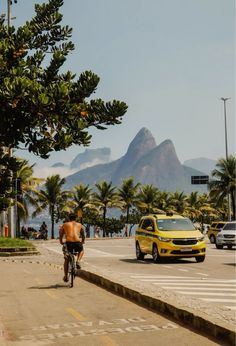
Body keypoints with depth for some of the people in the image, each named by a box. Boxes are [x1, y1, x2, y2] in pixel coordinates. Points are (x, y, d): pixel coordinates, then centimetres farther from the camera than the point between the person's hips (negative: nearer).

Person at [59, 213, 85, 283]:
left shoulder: (65, 224, 18)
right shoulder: (79, 225, 21)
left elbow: (61, 234, 21)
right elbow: (83, 235, 31)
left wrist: (61, 242, 39)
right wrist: (82, 241, 49)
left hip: (68, 242, 0)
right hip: (77, 242, 0)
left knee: (66, 259, 20)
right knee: (81, 251, 35)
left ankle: (66, 276, 20)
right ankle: (78, 261, 9)